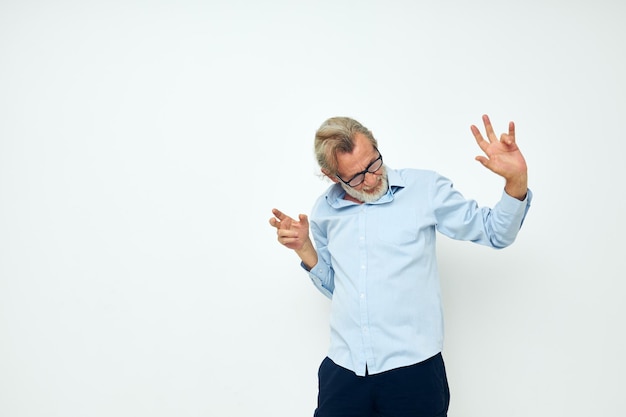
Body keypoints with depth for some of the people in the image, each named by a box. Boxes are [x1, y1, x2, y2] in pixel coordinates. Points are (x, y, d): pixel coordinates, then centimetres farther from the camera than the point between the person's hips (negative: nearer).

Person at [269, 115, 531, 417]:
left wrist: (517, 179, -16)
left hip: (413, 367, -2)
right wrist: (304, 248, 1)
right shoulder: (324, 211, 7)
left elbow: (496, 232, 1)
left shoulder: (425, 188, -3)